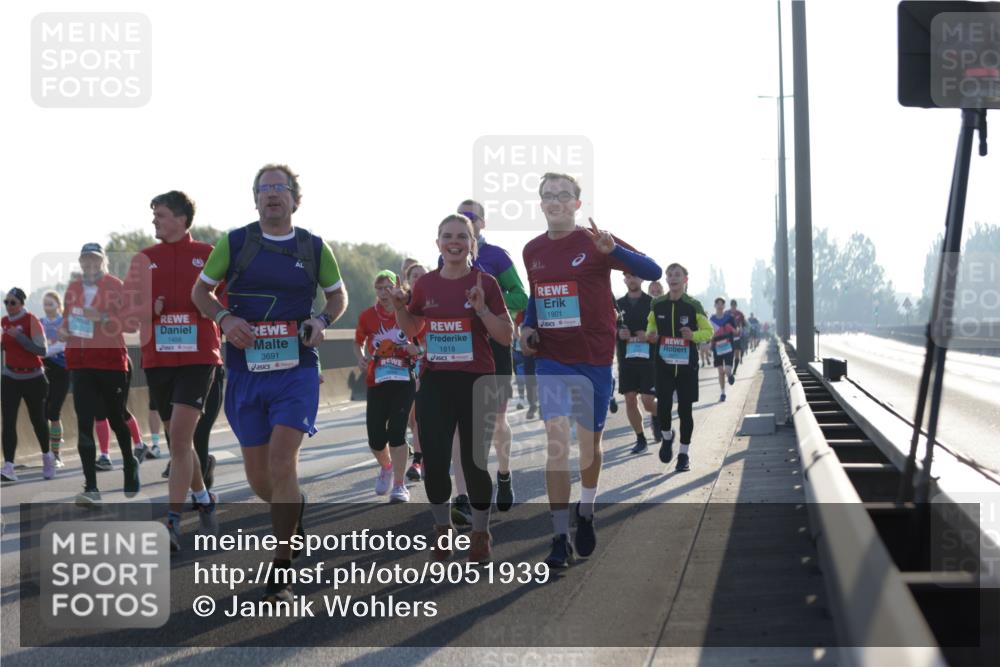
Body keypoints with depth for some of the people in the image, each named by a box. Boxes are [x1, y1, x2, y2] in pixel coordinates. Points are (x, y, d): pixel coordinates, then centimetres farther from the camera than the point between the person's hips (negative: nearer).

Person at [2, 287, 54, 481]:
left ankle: (47, 456, 36)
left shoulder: (31, 320, -12)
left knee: (37, 419, 11)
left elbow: (42, 350, -19)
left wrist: (19, 336, -25)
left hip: (33, 378, -4)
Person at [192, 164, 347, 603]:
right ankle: (293, 510, 42)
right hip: (245, 369, 2)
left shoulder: (313, 248, 5)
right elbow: (200, 291, 12)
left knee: (282, 461, -17)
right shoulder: (234, 243, 3)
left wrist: (322, 321, -3)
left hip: (296, 369, -2)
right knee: (257, 476, 6)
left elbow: (338, 294, 19)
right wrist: (225, 319, -9)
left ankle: (281, 572, -9)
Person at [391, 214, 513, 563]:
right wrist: (400, 307, 0)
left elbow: (507, 337, -5)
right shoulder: (425, 284, 6)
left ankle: (481, 534, 19)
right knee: (434, 462, 3)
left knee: (474, 463, 0)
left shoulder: (485, 283, -4)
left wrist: (482, 309, -19)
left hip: (476, 383, -3)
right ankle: (443, 529, 24)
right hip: (435, 383, 3)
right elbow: (412, 330, 20)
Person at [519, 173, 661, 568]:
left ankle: (586, 513, 39)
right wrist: (528, 327, 5)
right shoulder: (532, 251, 6)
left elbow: (653, 272, -17)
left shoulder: (594, 243, -8)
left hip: (594, 359, -2)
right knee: (557, 443, -10)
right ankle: (560, 539, -8)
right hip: (550, 360, 2)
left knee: (590, 443, 12)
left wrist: (612, 251, -33)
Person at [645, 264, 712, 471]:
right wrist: (650, 334, -2)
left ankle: (684, 453, 16)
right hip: (664, 363, 1)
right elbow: (651, 323, 21)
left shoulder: (693, 306, -3)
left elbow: (708, 331, 2)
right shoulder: (657, 304, 4)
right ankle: (667, 437, 22)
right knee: (663, 405, -11)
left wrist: (693, 335, -18)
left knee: (685, 409, 2)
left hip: (687, 365, -1)